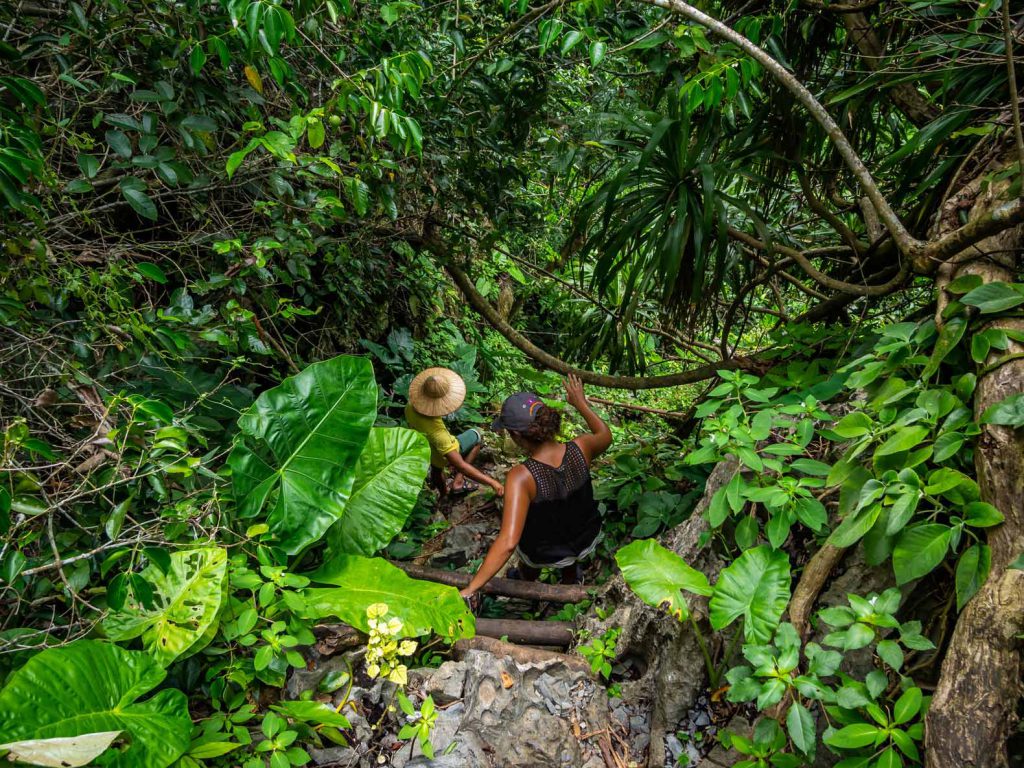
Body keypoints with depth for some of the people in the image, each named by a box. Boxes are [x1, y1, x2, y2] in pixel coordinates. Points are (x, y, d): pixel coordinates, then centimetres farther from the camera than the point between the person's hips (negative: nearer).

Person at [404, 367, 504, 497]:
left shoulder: (410, 408, -28)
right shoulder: (437, 432, -48)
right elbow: (460, 465, -44)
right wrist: (491, 482, -42)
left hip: (424, 452, 5)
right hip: (444, 456, -5)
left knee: (436, 468, 38)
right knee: (476, 435, 17)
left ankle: (444, 493, 64)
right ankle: (458, 481, 16)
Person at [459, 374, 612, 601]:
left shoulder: (521, 477, -39)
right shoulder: (580, 448, -27)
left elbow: (507, 542, -43)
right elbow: (605, 435, -2)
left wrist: (470, 589, -38)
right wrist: (581, 403, 6)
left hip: (545, 556, -3)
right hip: (589, 540, 3)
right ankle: (570, 578, 65)